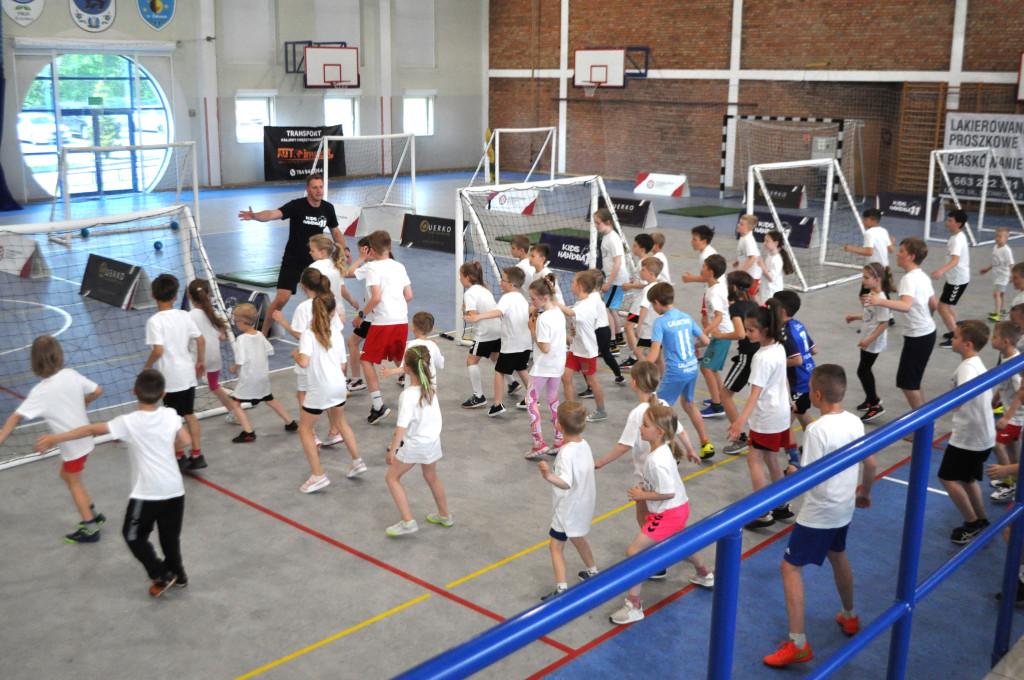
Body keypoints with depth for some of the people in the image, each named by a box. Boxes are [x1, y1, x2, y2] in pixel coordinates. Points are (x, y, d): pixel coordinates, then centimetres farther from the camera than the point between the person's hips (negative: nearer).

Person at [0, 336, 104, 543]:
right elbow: (97, 391, 1)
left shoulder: (40, 393, -25)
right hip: (83, 436, 6)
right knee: (66, 475, 25)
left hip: (73, 444, -6)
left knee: (74, 482, 13)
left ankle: (90, 529, 25)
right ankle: (93, 514, 34)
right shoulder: (71, 375, -10)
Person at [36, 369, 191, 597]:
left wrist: (55, 438, -10)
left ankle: (161, 575, 11)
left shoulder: (129, 423, -13)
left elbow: (92, 429, -13)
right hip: (174, 489, 5)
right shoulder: (170, 415, -3)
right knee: (170, 535, 21)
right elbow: (184, 441, 6)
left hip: (147, 492, -5)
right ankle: (177, 574, 33)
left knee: (134, 535, 15)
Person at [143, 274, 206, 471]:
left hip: (170, 376, -5)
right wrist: (201, 361, 14)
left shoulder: (155, 321, -15)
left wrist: (148, 365, -5)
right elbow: (201, 340, 1)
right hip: (188, 373, 5)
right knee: (189, 414, 16)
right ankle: (197, 455, 18)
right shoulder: (184, 315, 0)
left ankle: (179, 456, 20)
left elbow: (158, 350, -23)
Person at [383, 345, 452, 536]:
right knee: (431, 478, 27)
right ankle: (444, 515, 43)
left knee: (392, 477, 9)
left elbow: (402, 427, -26)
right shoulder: (430, 387, -6)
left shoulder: (408, 395, -25)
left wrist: (392, 450, -20)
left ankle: (408, 522, 3)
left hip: (415, 445, -7)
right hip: (433, 440, 7)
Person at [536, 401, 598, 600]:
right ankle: (592, 572, 46)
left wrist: (549, 476, -55)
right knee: (578, 539, 29)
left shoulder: (567, 452, -28)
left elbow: (566, 483, -38)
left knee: (556, 546, 0)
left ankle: (561, 589, -5)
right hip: (583, 505, 9)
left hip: (568, 508, -9)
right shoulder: (585, 445, -3)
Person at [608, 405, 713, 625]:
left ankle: (633, 605, -3)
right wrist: (644, 488, 1)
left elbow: (668, 493, -28)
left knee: (633, 552, -9)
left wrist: (642, 495, -17)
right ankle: (704, 573, 62)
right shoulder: (664, 450, 0)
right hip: (679, 508, 10)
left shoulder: (657, 460, -30)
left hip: (668, 514, -10)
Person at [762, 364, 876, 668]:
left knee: (790, 567, 0)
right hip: (844, 508, 8)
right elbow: (870, 464, 9)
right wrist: (865, 493, 25)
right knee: (837, 556, 30)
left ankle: (798, 643, -2)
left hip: (818, 514, -8)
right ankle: (850, 618, 49)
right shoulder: (855, 422, -2)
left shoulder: (817, 429, -26)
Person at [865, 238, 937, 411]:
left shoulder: (909, 279, -19)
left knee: (906, 383, -3)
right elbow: (933, 304, 19)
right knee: (913, 380, 18)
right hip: (929, 331, 10)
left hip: (917, 336, -10)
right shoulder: (923, 276, 10)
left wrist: (881, 301, -51)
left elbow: (906, 305, -36)